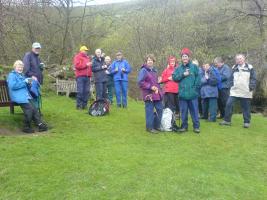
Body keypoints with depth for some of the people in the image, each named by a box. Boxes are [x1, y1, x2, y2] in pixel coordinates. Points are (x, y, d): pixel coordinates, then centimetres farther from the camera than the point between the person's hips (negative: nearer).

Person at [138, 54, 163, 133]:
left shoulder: (154, 70, 15)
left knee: (160, 109, 11)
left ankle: (157, 125, 27)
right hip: (149, 94, -7)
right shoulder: (143, 70, -7)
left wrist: (157, 88, 3)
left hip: (157, 93, 8)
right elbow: (140, 82, -14)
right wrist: (150, 87, -16)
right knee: (149, 111, -1)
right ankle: (149, 127, 13)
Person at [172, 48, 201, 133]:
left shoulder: (194, 67, 2)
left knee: (194, 111, 3)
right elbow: (174, 77, 0)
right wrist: (183, 74, -10)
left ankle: (196, 126, 14)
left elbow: (198, 79, -1)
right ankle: (184, 126, 21)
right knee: (183, 111, 9)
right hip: (182, 94, 2)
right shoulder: (179, 68, 9)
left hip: (193, 94, -2)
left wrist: (196, 89, -8)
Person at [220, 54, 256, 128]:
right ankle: (227, 120, 3)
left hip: (246, 92, -2)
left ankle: (247, 122, 19)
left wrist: (251, 87, -10)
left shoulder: (249, 68, 0)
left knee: (246, 107, 6)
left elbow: (253, 79, 0)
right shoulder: (234, 68, 9)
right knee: (228, 104, -7)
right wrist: (231, 86, 3)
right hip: (234, 91, 2)